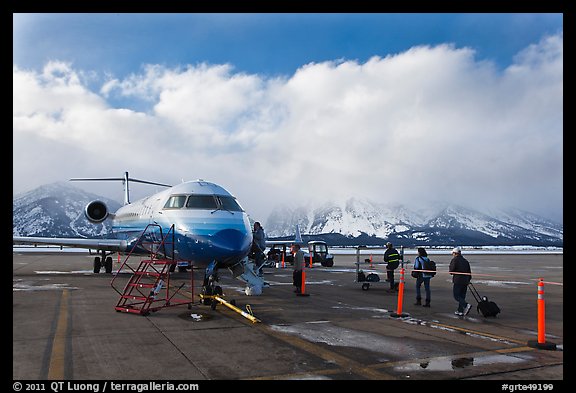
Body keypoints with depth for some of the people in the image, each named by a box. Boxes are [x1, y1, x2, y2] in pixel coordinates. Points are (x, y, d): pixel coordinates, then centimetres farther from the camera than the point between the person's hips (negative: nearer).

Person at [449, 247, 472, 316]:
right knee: (462, 296, 12)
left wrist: (450, 271, 10)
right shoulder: (465, 261, 15)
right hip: (465, 281, 7)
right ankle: (460, 311, 14)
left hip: (457, 281, -7)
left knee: (456, 296, -3)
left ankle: (466, 305, -22)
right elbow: (469, 272, 17)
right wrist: (468, 280, 24)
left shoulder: (454, 260, -7)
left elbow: (451, 271, -12)